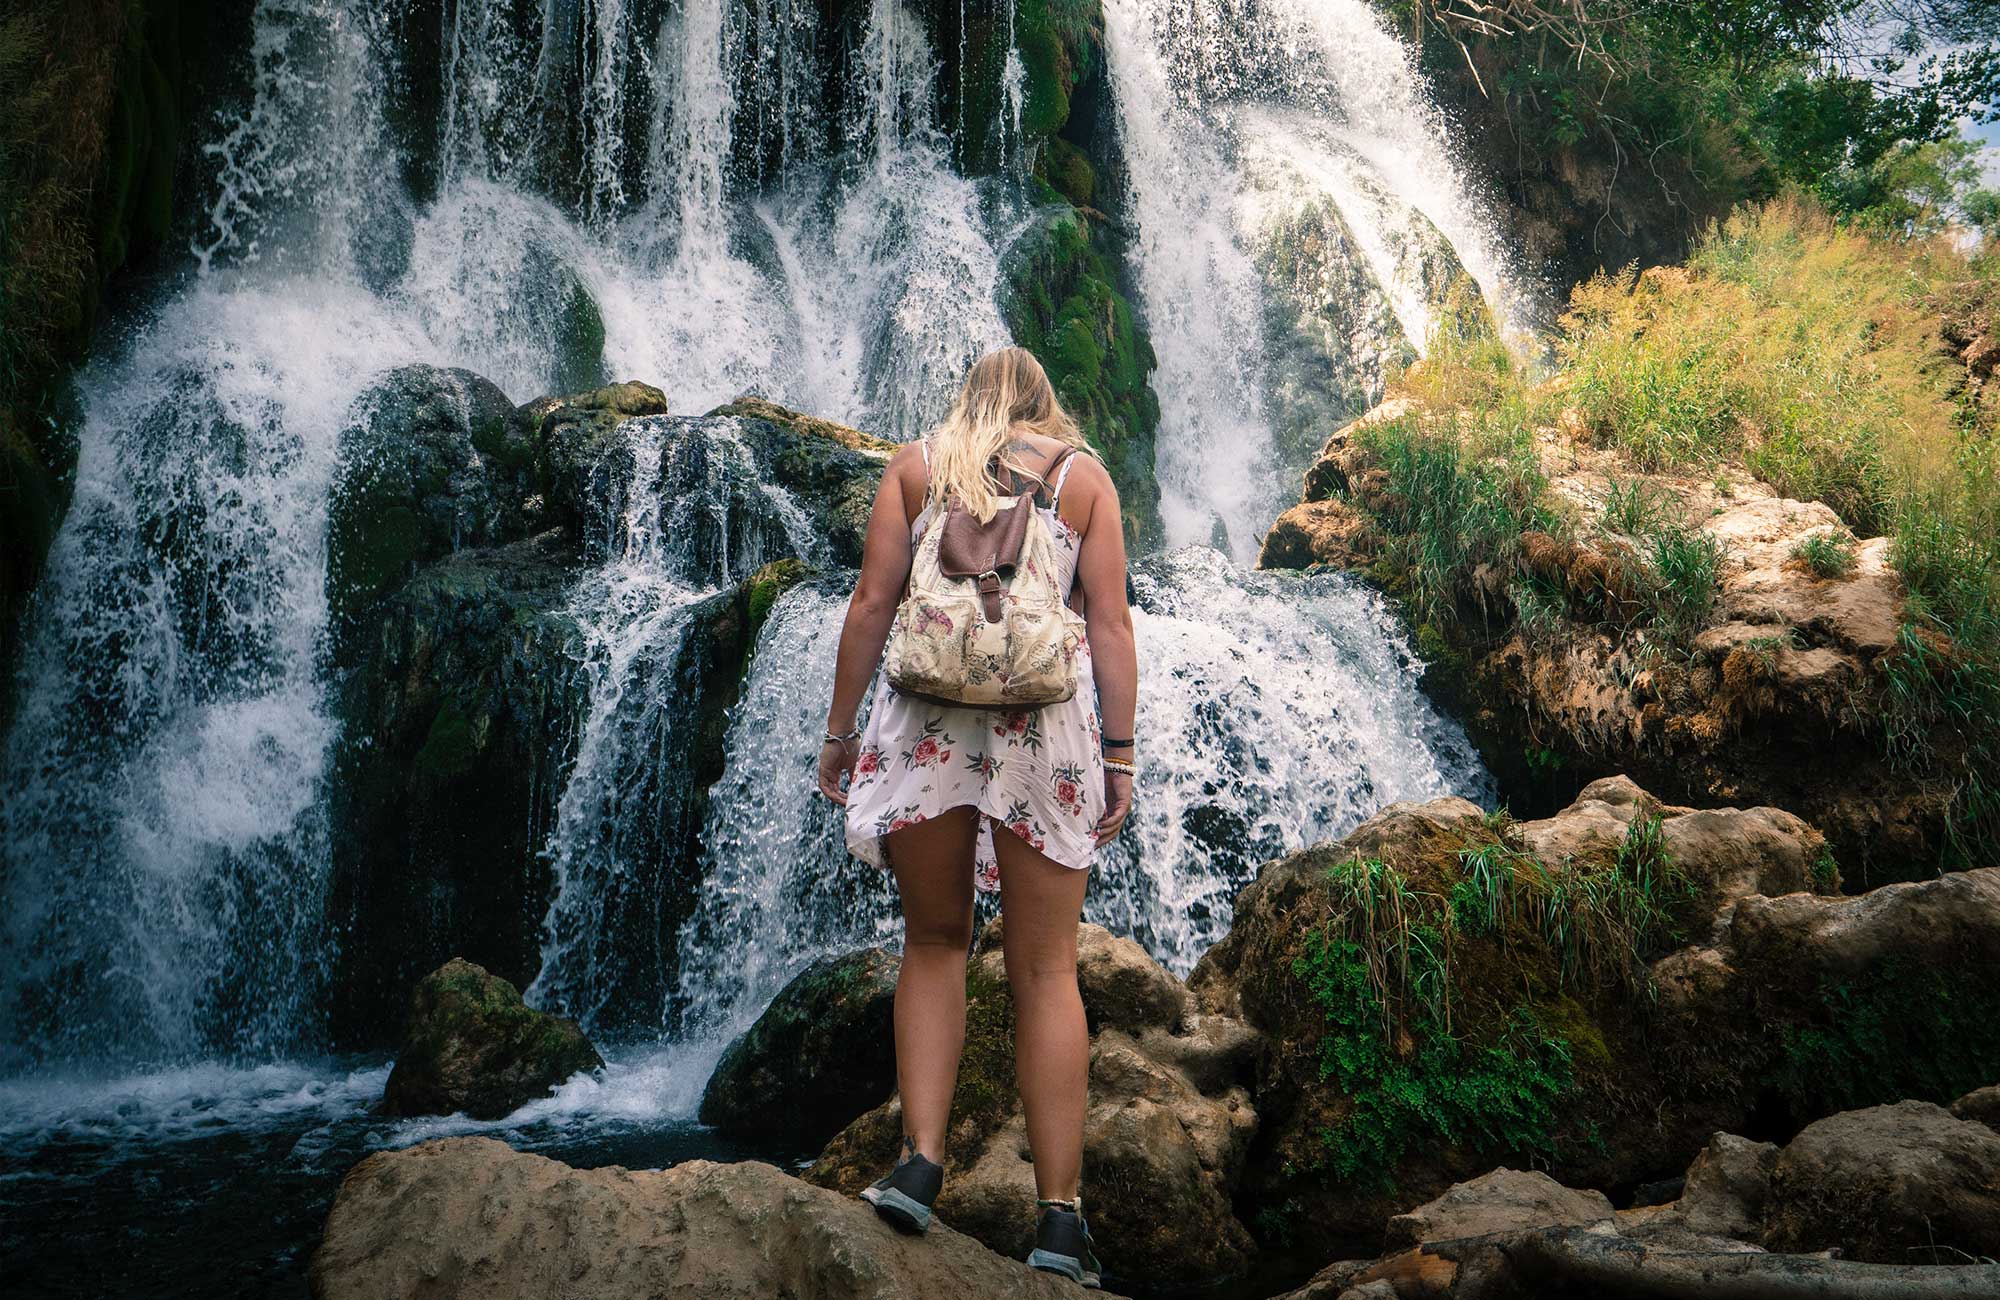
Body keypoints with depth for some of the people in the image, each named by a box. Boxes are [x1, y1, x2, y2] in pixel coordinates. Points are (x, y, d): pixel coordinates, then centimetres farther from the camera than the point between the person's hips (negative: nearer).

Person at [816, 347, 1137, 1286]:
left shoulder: (917, 461, 15)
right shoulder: (1083, 470, 14)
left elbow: (873, 599, 6)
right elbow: (1110, 620, 5)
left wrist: (839, 728, 10)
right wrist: (1119, 755, 5)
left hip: (929, 711, 0)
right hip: (1050, 717, 0)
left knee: (933, 945, 14)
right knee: (1045, 970, 3)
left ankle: (920, 1161, 4)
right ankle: (1059, 1215, 3)